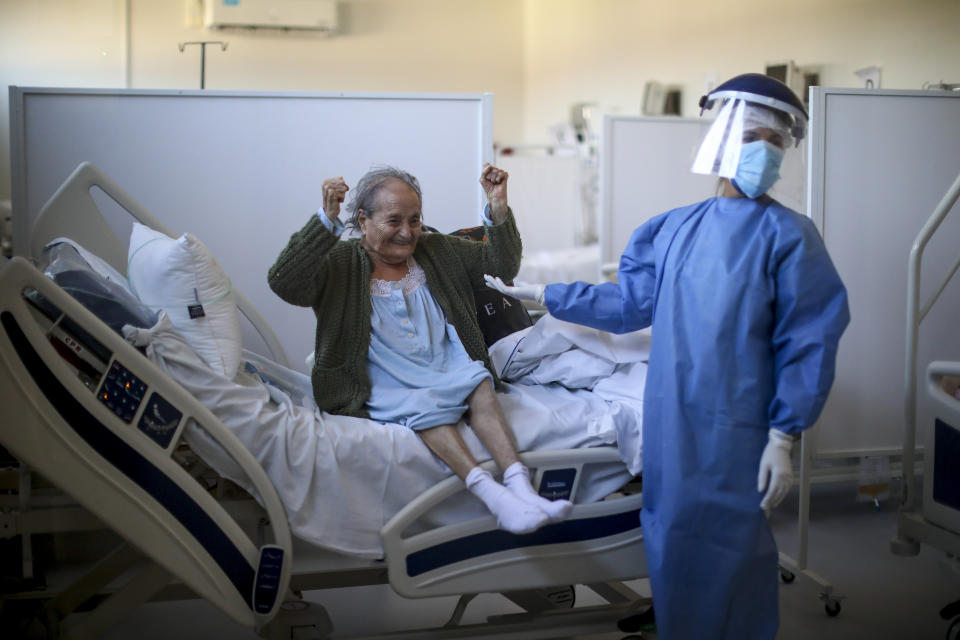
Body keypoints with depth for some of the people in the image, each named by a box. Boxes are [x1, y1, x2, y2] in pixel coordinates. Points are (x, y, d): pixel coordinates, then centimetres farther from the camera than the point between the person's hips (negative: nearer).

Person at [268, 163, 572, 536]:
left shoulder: (437, 251, 16)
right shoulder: (338, 265, 1)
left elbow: (503, 265, 16)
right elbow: (283, 284, -18)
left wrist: (498, 208, -1)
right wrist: (326, 220, -26)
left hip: (448, 372, 4)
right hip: (386, 387, -4)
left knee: (479, 382, -29)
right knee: (423, 404, -36)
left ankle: (519, 484, -41)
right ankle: (488, 492, -47)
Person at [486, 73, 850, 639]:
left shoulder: (787, 235, -6)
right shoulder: (675, 229, 8)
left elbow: (807, 343, -9)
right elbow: (629, 303, 16)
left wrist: (783, 438, -13)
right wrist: (542, 294, 18)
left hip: (735, 431, -5)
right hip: (669, 422, 5)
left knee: (725, 553, 3)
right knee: (672, 546, 16)